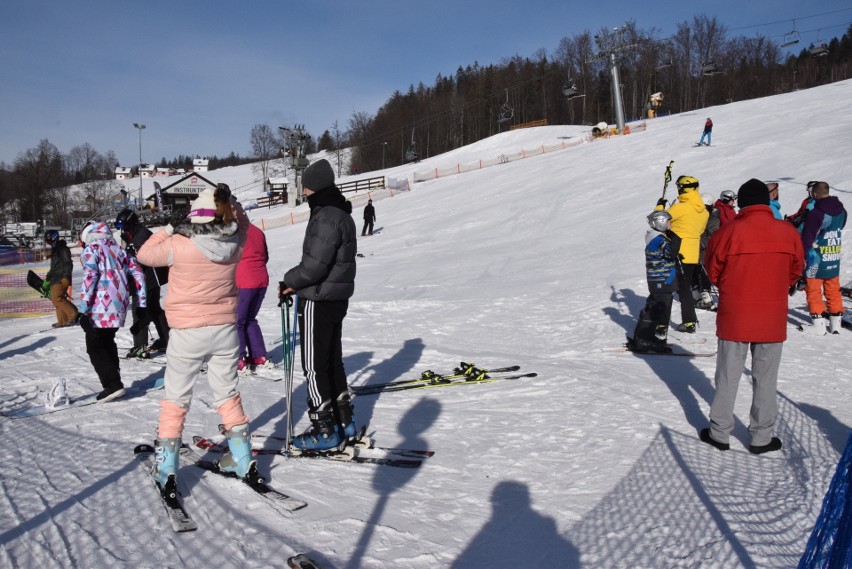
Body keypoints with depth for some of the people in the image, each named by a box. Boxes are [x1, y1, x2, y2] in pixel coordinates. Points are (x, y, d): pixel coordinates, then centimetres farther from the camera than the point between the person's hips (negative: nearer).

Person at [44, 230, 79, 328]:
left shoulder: (63, 249, -9)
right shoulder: (54, 250, 22)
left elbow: (68, 264, -18)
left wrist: (66, 277, -25)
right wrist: (48, 276, 33)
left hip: (61, 279, -10)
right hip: (55, 279, 10)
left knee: (56, 298, -17)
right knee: (56, 299, 7)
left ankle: (74, 314, -15)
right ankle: (63, 321, 9)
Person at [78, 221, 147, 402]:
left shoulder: (90, 250, 0)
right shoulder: (118, 249, 18)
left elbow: (90, 278, -13)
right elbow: (138, 273, 14)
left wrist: (83, 309, -14)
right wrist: (141, 303, 15)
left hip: (101, 308, -7)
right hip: (120, 306, 7)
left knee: (95, 347, 3)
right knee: (108, 342, 21)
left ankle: (113, 385, -4)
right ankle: (114, 384, 24)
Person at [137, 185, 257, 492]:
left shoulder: (179, 245, -18)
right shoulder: (235, 242, -8)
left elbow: (145, 254, 1)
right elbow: (242, 223, 16)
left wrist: (169, 229, 6)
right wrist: (230, 201, 11)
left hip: (188, 333, -3)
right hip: (225, 330, 3)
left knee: (175, 400, 12)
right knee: (228, 394, 18)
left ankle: (166, 468, 17)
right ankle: (243, 458, 23)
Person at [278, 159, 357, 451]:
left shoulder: (326, 217, -20)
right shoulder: (341, 214, 13)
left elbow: (314, 264, -24)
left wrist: (289, 281, -7)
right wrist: (297, 283, 6)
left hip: (319, 301, -10)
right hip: (337, 298, 10)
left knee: (315, 366, 0)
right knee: (333, 361, 18)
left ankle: (325, 430, 9)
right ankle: (344, 421, 28)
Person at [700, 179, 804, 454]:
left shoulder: (728, 232, -12)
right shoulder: (789, 233, -3)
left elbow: (713, 271, 0)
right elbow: (795, 271, 10)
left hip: (734, 317, -1)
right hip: (773, 319, 2)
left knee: (727, 377, 10)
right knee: (765, 379, 12)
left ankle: (720, 433, 19)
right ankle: (761, 437, 21)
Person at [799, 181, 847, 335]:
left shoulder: (816, 213, -19)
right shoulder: (841, 210, 4)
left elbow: (807, 237, -16)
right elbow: (840, 228, 17)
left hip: (817, 259, -6)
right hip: (834, 259, 7)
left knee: (814, 290, 3)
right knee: (833, 290, 14)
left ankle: (818, 324, 3)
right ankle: (836, 323, 19)